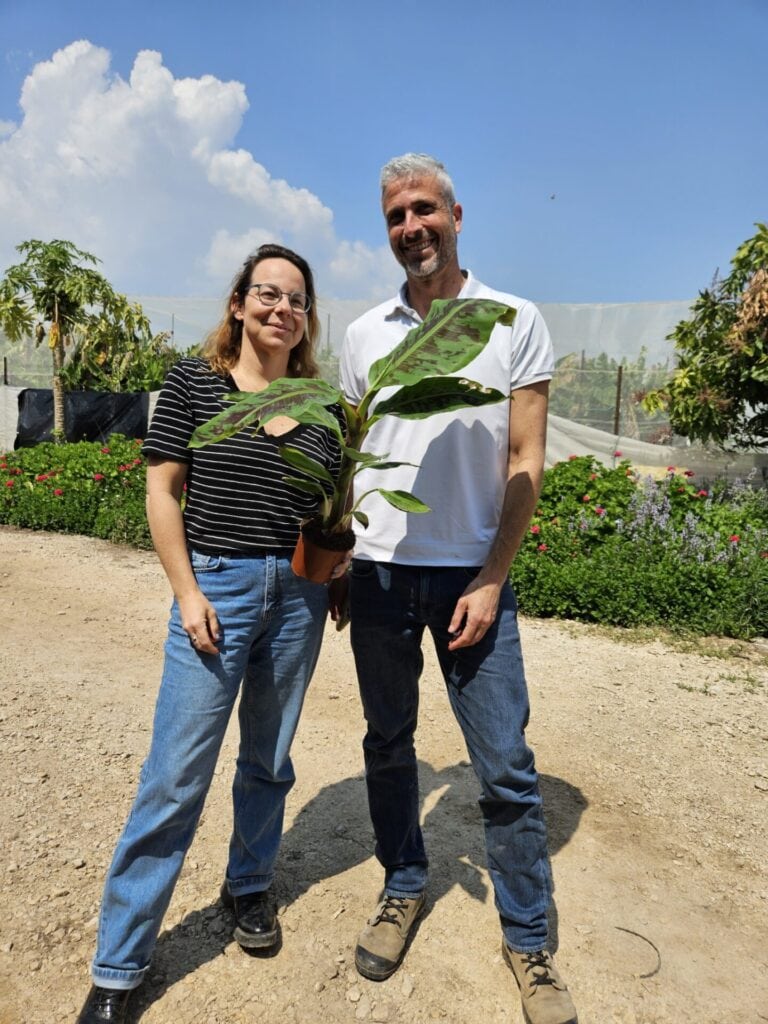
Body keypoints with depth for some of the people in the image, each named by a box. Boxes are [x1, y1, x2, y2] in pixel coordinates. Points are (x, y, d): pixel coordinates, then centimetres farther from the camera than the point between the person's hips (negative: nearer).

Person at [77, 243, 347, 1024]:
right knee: (176, 775, 0)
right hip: (217, 586, -3)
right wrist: (187, 593, -9)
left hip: (298, 593, 3)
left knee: (268, 758, 16)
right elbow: (162, 491, -4)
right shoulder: (193, 382, -2)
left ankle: (249, 888, 41)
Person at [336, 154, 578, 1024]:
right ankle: (403, 890, 37)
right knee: (388, 744, 15)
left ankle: (528, 940, 23)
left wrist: (492, 578, -10)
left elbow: (525, 461, -3)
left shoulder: (515, 323, 0)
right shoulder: (364, 334, 8)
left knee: (506, 766, 3)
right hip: (379, 571, 3)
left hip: (471, 575, -3)